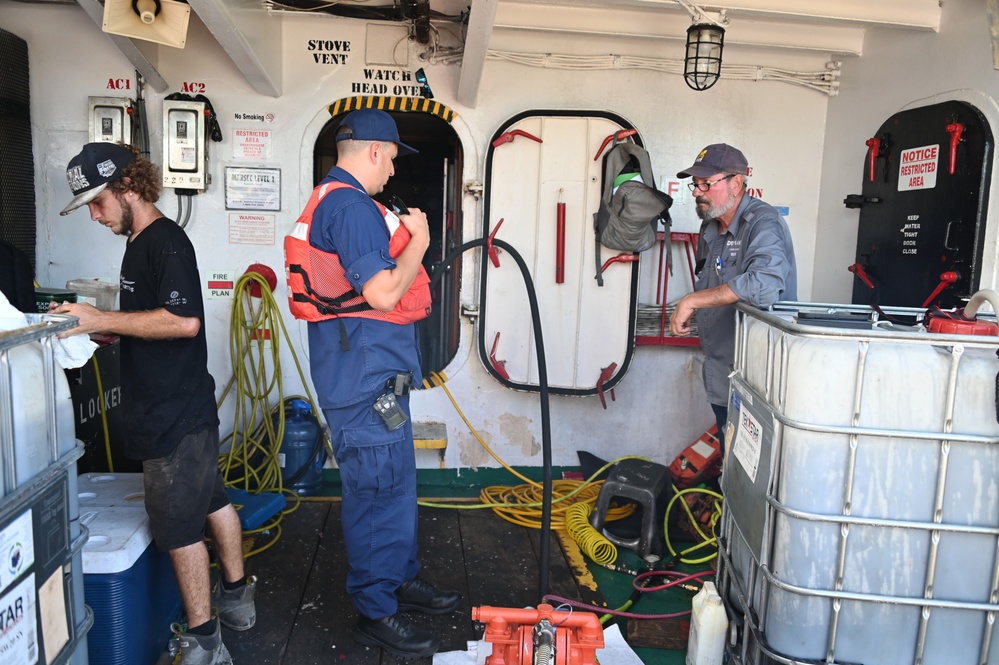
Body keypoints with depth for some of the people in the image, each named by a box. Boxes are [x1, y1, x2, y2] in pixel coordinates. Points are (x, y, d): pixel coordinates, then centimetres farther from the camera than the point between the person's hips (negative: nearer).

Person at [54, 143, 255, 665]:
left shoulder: (165, 241, -16)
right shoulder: (142, 241, 15)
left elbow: (183, 321, -28)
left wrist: (101, 320, -22)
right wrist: (92, 327, 10)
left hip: (175, 413, -10)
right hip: (184, 406, 10)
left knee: (177, 524, -1)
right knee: (211, 500, 19)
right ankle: (235, 597, 36)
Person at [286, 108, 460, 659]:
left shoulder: (330, 200, 17)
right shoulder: (352, 206, -18)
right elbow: (383, 294, -24)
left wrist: (401, 235, 15)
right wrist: (418, 242, -12)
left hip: (373, 369, 11)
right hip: (364, 371, -11)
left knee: (396, 478, 20)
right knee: (377, 485, -1)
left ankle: (401, 578, 35)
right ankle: (375, 612, 14)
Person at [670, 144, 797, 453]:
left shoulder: (763, 224, -19)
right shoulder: (711, 227, 8)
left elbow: (765, 283, -38)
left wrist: (691, 301, -30)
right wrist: (689, 310, 8)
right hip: (720, 380, 8)